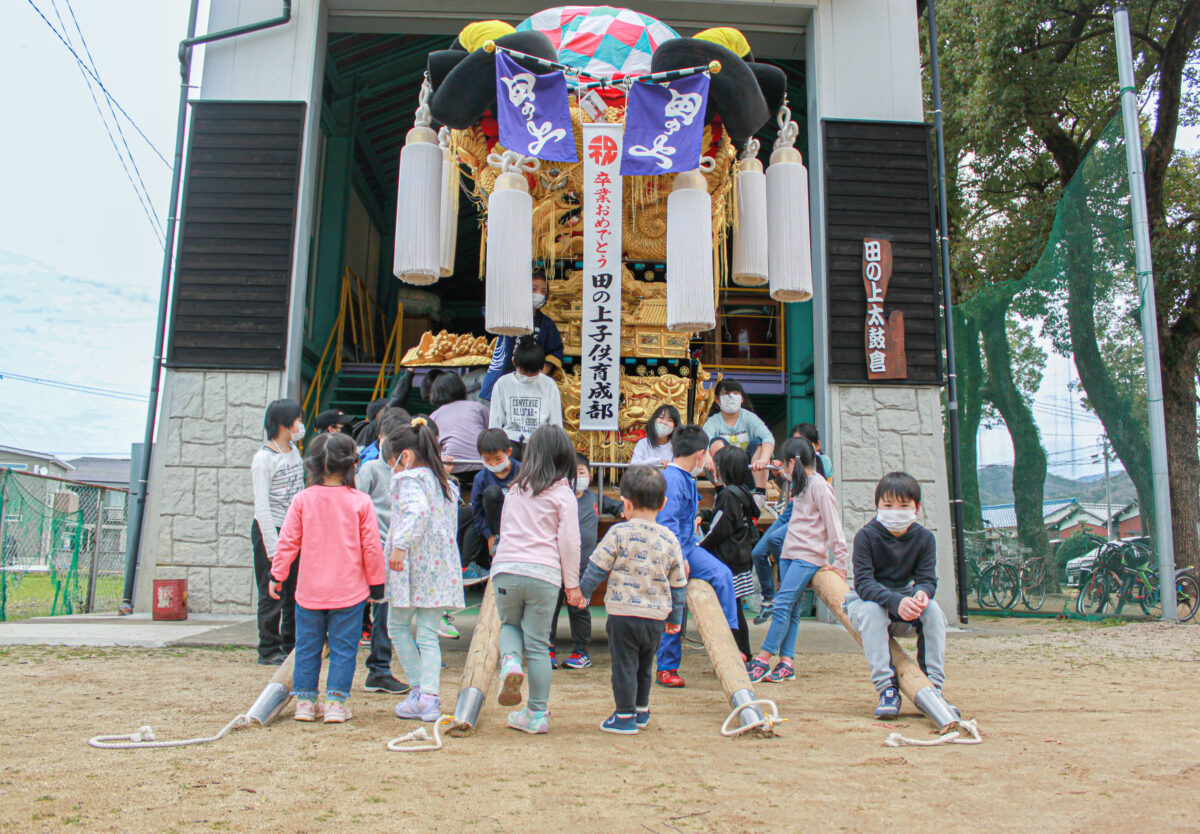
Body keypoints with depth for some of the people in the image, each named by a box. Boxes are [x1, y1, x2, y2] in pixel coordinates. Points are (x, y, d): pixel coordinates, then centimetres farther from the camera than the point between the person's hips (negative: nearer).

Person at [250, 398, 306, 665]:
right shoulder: (264, 458, -12)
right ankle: (269, 650, 10)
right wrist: (273, 547, -18)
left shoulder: (294, 451, 10)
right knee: (273, 595, -1)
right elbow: (262, 507, -14)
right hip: (270, 531, -7)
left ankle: (292, 646, 21)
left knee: (296, 593, 11)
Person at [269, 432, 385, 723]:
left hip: (309, 590, 2)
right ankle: (336, 702, 8)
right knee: (343, 648, 7)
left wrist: (277, 575, 13)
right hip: (349, 590, -1)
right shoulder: (361, 502, -7)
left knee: (307, 646, 14)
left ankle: (304, 701, 20)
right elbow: (372, 547, -4)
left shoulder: (302, 499, -4)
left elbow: (287, 542, 0)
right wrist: (376, 583, 8)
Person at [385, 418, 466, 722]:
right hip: (441, 568, 7)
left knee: (398, 627, 12)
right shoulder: (446, 483, 15)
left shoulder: (410, 479, -9)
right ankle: (430, 698, -2)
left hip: (413, 564, -7)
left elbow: (417, 511, -29)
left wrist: (399, 546, -35)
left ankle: (418, 693, 12)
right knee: (428, 635, 8)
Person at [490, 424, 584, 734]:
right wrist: (572, 584, 6)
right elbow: (569, 542, 0)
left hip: (506, 568, 2)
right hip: (543, 573, -2)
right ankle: (536, 714, 11)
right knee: (538, 644, 5)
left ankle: (510, 662, -6)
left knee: (510, 624, 25)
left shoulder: (515, 489, 14)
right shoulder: (563, 494, 2)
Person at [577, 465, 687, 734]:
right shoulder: (670, 540, 3)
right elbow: (678, 584, 9)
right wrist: (676, 618, 20)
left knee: (624, 664, 5)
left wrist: (582, 591, 12)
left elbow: (597, 568, -5)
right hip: (657, 618, 5)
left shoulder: (619, 533, -9)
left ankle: (625, 716, 11)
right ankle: (641, 711, 34)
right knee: (644, 665, 21)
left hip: (623, 613, -5)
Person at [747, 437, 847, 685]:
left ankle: (762, 661, -14)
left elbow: (833, 523, -11)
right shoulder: (801, 484, 19)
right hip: (789, 553, 9)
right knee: (791, 608, 4)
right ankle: (786, 661, 3)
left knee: (783, 604, -14)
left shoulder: (819, 485, -9)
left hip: (808, 557, -9)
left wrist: (839, 560, -13)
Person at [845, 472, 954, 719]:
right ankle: (887, 688, -31)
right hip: (866, 600, -3)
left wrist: (922, 593, -38)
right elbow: (863, 582, -25)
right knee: (871, 610, -36)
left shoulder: (924, 538, -7)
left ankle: (932, 686, -18)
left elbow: (927, 578, -12)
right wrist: (896, 601, -42)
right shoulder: (866, 536, -18)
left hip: (905, 599, 3)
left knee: (932, 609, -26)